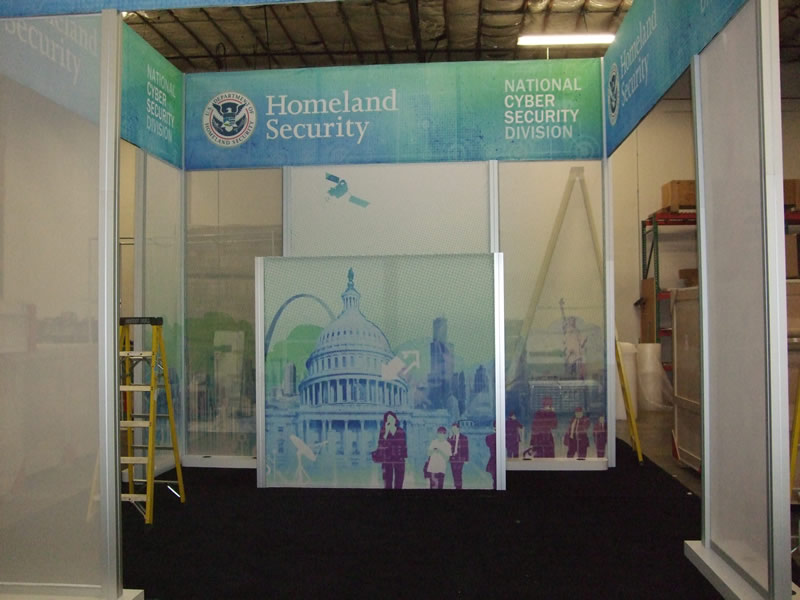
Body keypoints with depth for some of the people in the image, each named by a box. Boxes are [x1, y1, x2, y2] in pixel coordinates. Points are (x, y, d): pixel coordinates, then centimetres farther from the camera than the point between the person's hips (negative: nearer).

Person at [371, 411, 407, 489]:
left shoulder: (401, 431, 7)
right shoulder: (383, 431, 0)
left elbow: (404, 446, 11)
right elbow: (381, 444, -12)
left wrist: (405, 458, 8)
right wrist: (386, 432, -17)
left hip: (399, 461, 2)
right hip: (387, 460, -2)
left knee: (398, 485, 3)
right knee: (387, 485, -3)